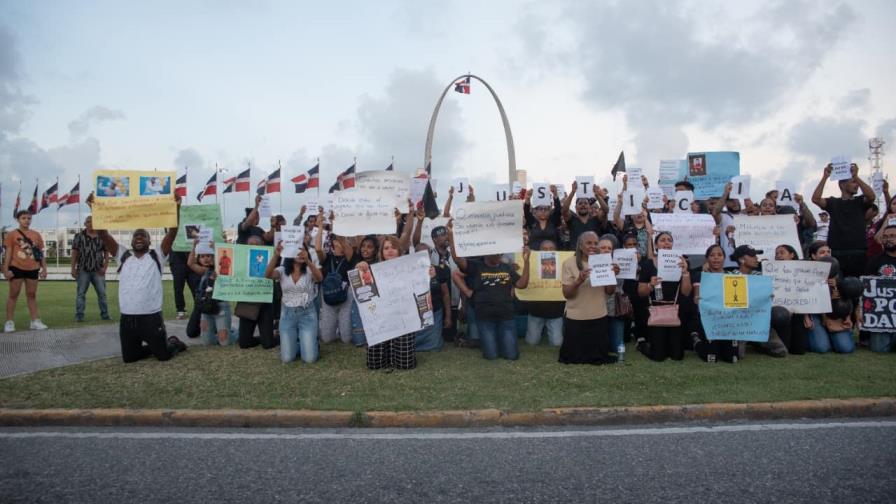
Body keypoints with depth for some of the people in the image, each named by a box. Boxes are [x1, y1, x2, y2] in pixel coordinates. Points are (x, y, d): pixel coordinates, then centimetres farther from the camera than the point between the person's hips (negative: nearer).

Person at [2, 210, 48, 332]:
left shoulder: (36, 234, 8)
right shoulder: (12, 234, 1)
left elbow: (41, 252, 10)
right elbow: (8, 252, -2)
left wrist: (44, 268, 6)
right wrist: (6, 269, -8)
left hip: (32, 269, 3)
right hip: (16, 268, -3)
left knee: (32, 295, 8)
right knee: (13, 294, 3)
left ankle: (35, 321, 11)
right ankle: (9, 322, 8)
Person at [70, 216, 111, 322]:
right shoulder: (79, 236, 2)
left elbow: (106, 253, 8)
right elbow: (74, 253, 0)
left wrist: (104, 267, -1)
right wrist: (73, 268, -5)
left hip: (98, 271, 1)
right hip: (83, 270, -1)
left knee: (102, 293, 2)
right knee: (81, 293, 4)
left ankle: (105, 314, 9)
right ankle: (79, 315, 9)